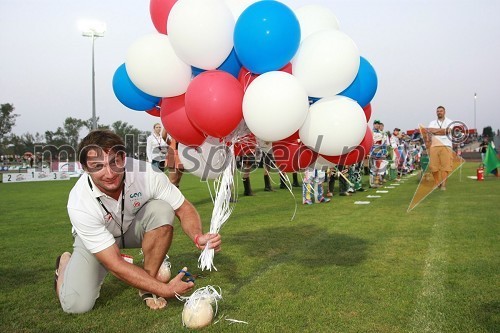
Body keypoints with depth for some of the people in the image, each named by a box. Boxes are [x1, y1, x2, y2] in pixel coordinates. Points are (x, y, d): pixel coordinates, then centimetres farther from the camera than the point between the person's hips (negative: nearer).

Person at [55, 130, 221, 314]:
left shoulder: (146, 173, -32)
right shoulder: (79, 204, -35)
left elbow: (184, 209, -18)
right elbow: (115, 264, -33)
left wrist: (198, 237, -40)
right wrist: (165, 289, -37)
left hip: (135, 227, 2)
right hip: (94, 239, -1)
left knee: (161, 210, -31)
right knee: (76, 305, -20)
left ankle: (147, 288, -13)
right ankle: (66, 264, 17)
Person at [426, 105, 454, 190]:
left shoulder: (449, 122, 12)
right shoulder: (432, 122, 19)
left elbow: (447, 131, -7)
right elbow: (430, 130, -3)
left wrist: (435, 130, 0)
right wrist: (442, 130, -3)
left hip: (446, 146, -2)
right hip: (434, 146, 2)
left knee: (445, 166, -10)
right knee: (433, 166, -2)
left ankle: (443, 184, -7)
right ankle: (436, 183, 11)